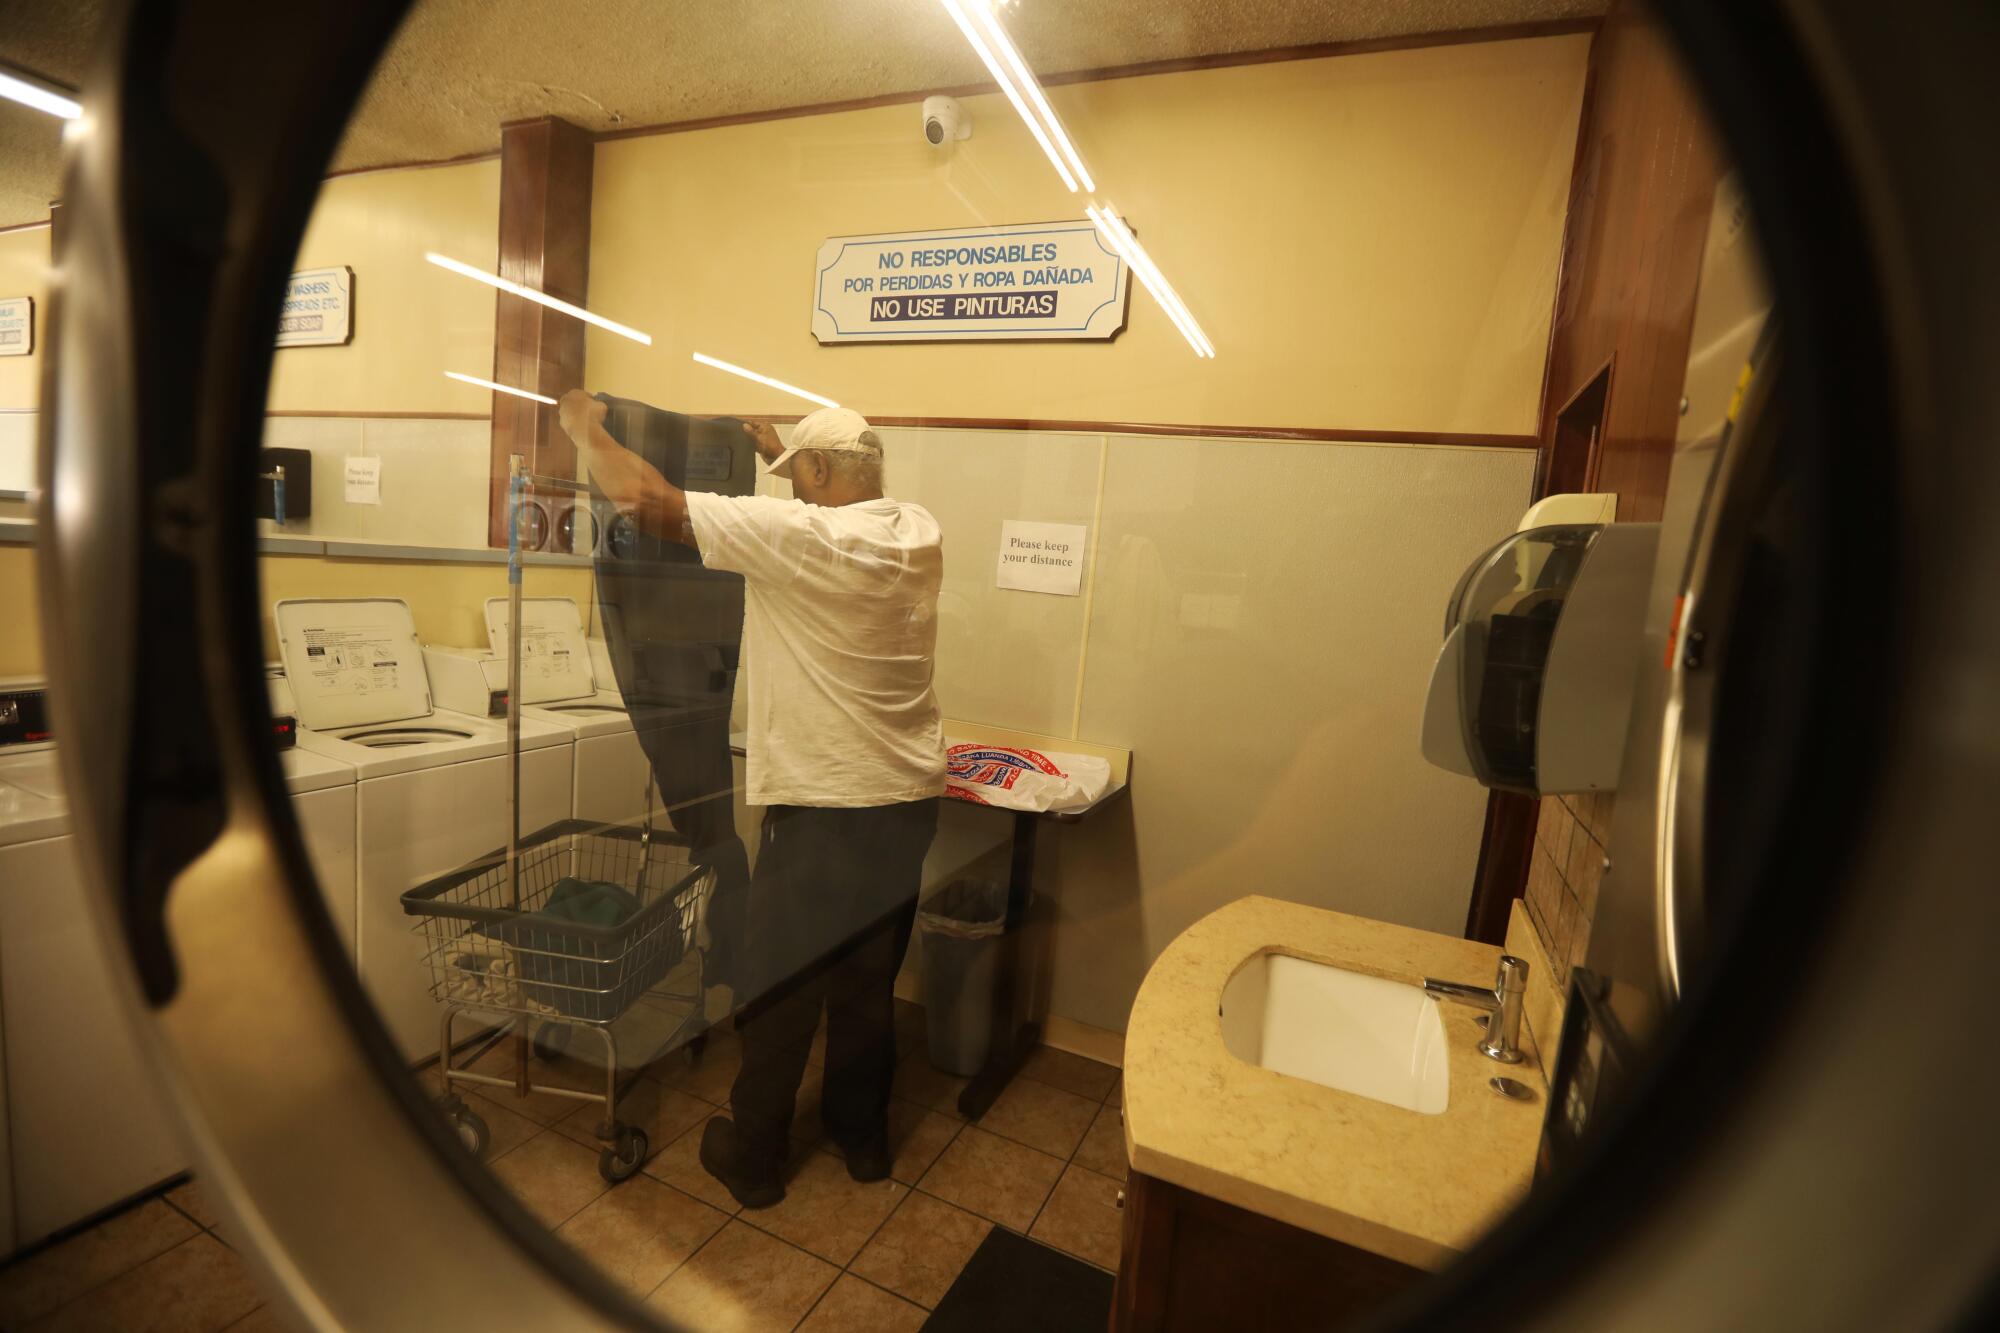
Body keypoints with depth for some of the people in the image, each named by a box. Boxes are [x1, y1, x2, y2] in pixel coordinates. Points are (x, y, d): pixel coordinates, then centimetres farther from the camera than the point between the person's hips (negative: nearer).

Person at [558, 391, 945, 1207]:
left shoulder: (790, 533, -16)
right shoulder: (921, 534, 2)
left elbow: (643, 497, -11)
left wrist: (585, 427, 7)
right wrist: (781, 451, 35)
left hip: (820, 808, -6)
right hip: (909, 801, 6)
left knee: (782, 985, 13)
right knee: (870, 982, 21)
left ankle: (753, 1159, 32)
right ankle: (862, 1136, 39)